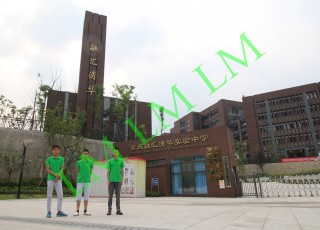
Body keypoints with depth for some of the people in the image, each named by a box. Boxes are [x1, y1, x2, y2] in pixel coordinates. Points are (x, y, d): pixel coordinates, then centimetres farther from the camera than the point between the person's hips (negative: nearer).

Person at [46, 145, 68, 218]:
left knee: (60, 195, -3)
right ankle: (49, 212, 11)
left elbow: (62, 169, 2)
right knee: (49, 196, 3)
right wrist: (55, 174, -15)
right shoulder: (49, 159, 4)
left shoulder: (61, 159, 8)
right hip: (50, 179, -1)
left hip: (58, 180, 1)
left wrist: (58, 177, -12)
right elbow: (47, 170, -3)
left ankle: (59, 212, 4)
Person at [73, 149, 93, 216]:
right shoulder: (79, 162, 2)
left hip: (87, 181, 1)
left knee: (86, 196, 6)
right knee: (78, 196, 2)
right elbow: (77, 171, 12)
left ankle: (85, 211, 14)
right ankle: (77, 211, 11)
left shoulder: (90, 163, 4)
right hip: (80, 181, -1)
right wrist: (80, 177, 11)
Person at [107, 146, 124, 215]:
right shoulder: (110, 161, 4)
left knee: (118, 195, 4)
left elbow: (122, 171, 7)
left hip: (118, 180, 1)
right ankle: (109, 209, 12)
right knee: (110, 195, 3)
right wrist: (108, 180, -5)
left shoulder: (121, 161, 5)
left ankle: (118, 210, 10)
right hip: (111, 180, 0)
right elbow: (108, 171, 3)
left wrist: (122, 180, 0)